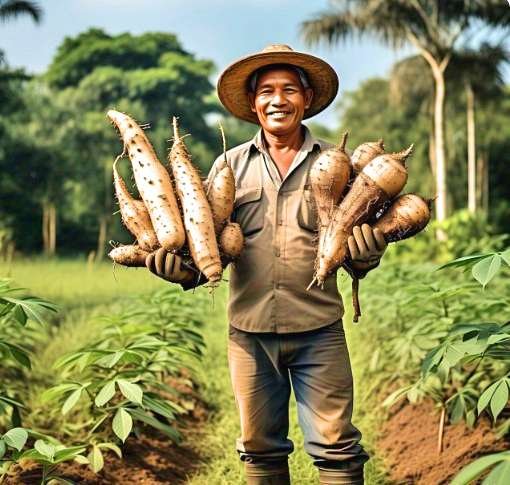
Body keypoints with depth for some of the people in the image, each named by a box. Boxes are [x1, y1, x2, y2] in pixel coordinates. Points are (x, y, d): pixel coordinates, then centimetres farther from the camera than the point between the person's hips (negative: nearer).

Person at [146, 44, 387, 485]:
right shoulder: (231, 165, 9)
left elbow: (357, 236, 4)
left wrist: (366, 253, -19)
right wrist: (181, 266, -16)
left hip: (318, 329, -1)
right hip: (250, 329, 2)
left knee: (335, 446, 0)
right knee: (260, 448, 12)